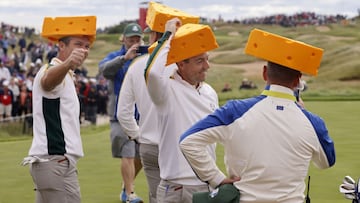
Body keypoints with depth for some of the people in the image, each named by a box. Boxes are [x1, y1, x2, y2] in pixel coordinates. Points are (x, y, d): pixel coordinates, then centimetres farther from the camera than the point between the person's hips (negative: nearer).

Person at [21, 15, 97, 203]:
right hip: (56, 161, -11)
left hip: (50, 161, 11)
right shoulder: (52, 70, -11)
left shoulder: (64, 75, 21)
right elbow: (48, 80, -37)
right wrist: (67, 64, -57)